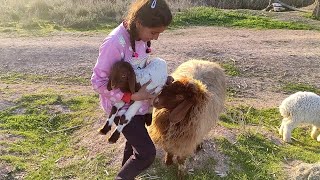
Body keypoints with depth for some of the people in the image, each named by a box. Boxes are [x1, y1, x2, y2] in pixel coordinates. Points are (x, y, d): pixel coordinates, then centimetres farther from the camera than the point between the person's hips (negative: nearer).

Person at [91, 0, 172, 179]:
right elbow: (98, 81, -23)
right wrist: (132, 97, -26)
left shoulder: (141, 36, -6)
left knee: (135, 142, 25)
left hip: (138, 101, 8)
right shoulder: (115, 42, -29)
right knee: (147, 154, -6)